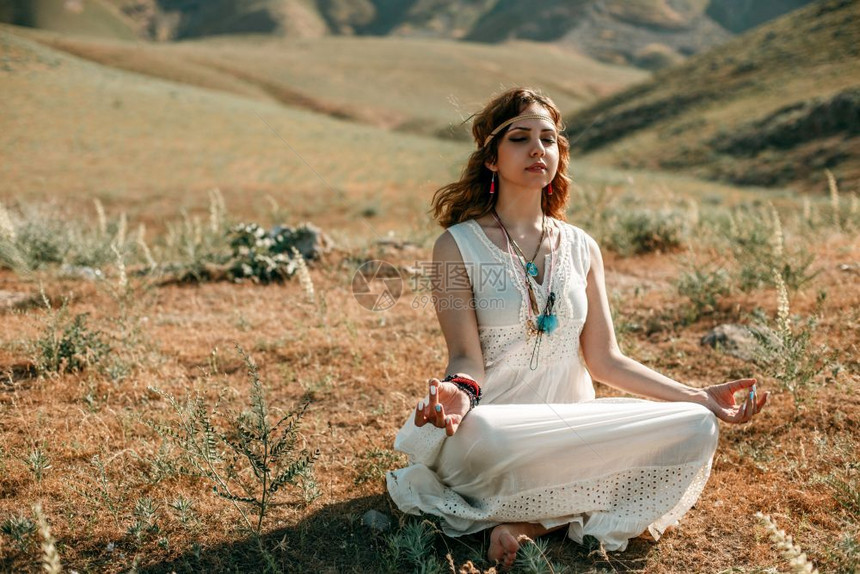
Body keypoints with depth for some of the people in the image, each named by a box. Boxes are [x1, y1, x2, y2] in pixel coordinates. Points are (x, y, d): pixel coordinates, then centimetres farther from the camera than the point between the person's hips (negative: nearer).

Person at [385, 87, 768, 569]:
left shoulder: (581, 248, 11)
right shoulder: (459, 247, -2)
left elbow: (604, 360, 10)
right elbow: (468, 357, -8)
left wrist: (697, 396, 4)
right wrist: (457, 390, -32)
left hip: (572, 420, 5)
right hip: (498, 429, -5)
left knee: (696, 429, -18)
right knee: (483, 436, -41)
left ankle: (533, 523, -16)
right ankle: (576, 512, -8)